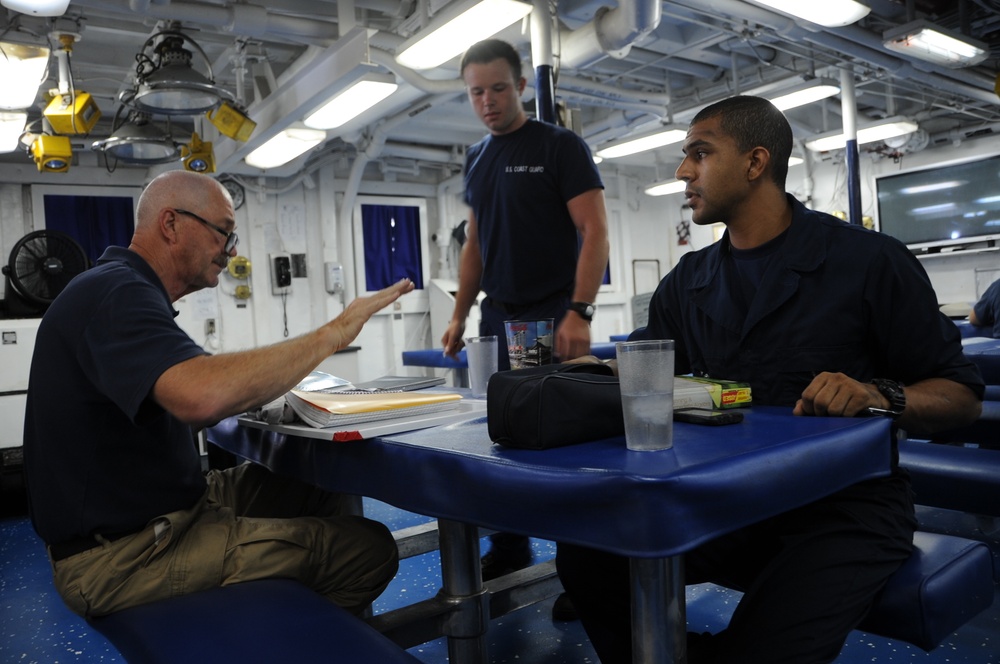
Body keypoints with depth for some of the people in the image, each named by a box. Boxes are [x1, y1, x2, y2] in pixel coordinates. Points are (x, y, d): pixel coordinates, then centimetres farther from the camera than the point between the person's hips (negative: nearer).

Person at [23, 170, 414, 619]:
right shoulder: (116, 295, -20)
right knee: (367, 548, -17)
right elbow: (203, 396, -40)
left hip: (153, 511, 11)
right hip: (121, 553, -11)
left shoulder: (119, 289, 14)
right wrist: (333, 333, -29)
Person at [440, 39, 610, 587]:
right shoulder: (476, 159, 15)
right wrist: (460, 314, 12)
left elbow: (594, 232, -11)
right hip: (497, 317, 6)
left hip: (553, 315, -5)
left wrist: (579, 312, -22)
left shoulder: (560, 146, -3)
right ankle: (509, 549, 23)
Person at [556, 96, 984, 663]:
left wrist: (880, 396, -23)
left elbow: (963, 397, -2)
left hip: (844, 506, -4)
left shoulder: (868, 261, -4)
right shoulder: (687, 283, 10)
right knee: (584, 554, -15)